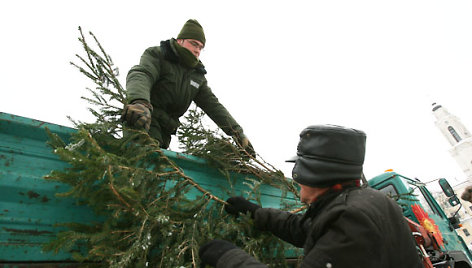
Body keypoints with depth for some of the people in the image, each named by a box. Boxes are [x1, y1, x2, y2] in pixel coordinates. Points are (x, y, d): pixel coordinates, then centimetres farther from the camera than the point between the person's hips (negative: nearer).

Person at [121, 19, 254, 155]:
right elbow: (140, 75, -21)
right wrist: (140, 102, -46)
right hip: (141, 122, -6)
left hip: (164, 132, 6)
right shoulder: (157, 54, 0)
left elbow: (213, 105, 10)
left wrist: (238, 133, -2)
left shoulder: (198, 77, 15)